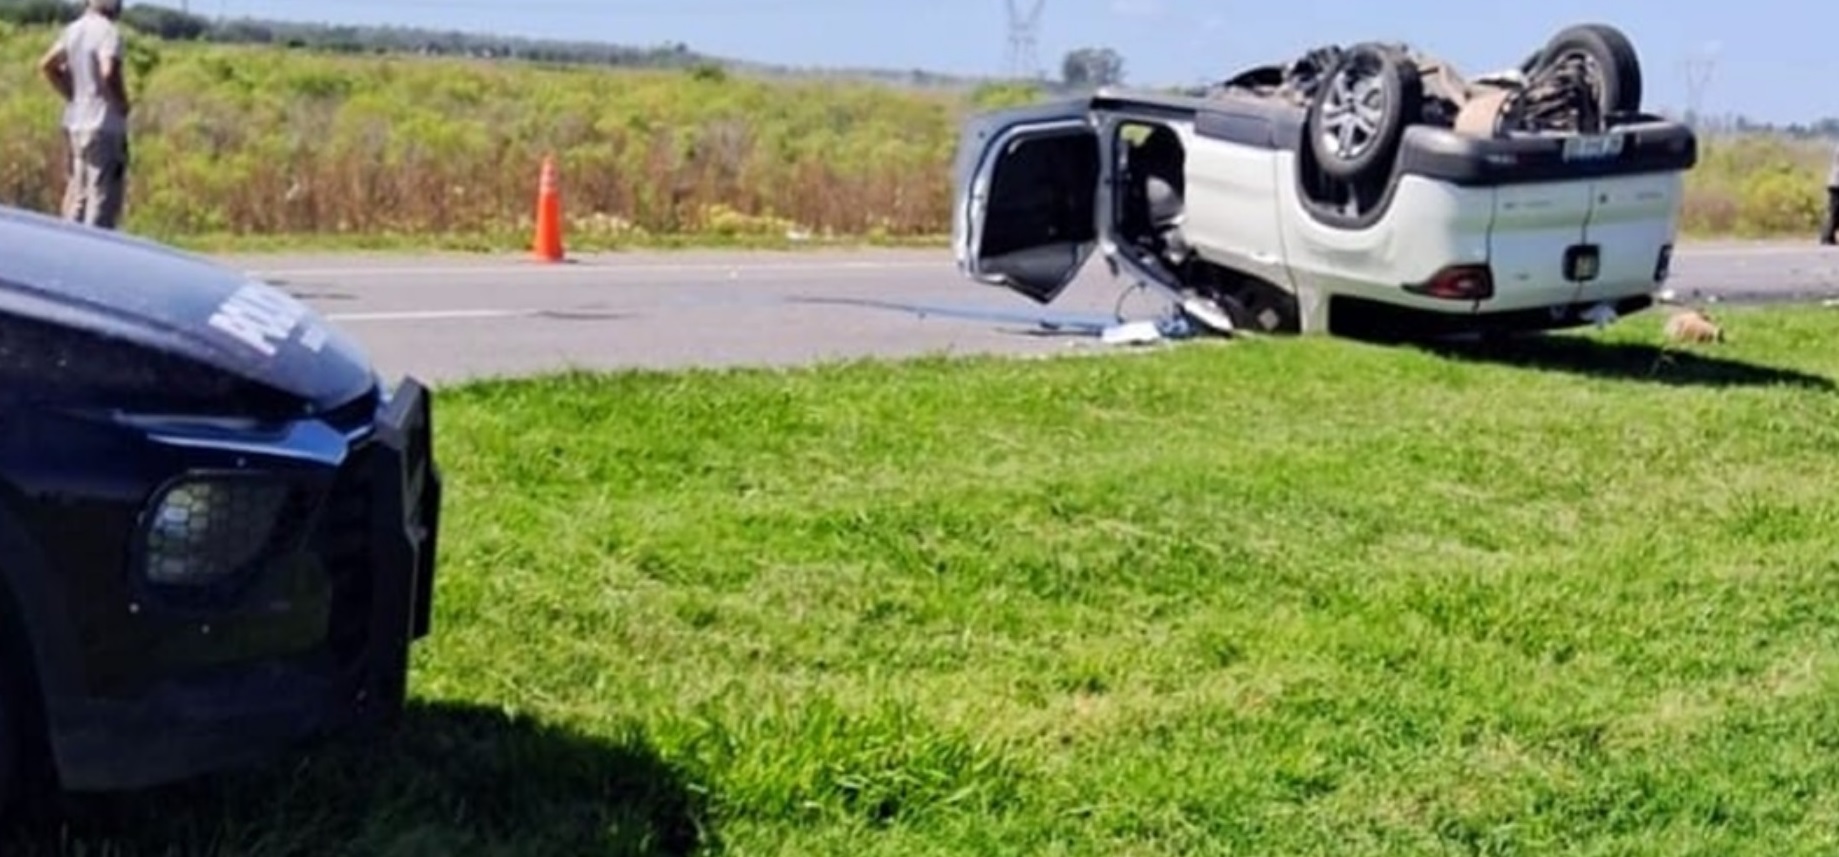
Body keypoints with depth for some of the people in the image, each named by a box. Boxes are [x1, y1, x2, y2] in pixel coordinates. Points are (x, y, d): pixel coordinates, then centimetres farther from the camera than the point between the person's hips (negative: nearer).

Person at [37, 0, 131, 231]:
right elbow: (109, 72, -28)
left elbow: (47, 65, 16)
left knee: (78, 194, 16)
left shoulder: (73, 29, 10)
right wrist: (122, 103, -13)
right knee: (103, 196, -3)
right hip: (104, 124, -8)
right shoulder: (108, 31, -14)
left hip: (75, 123, 8)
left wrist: (71, 95, 15)